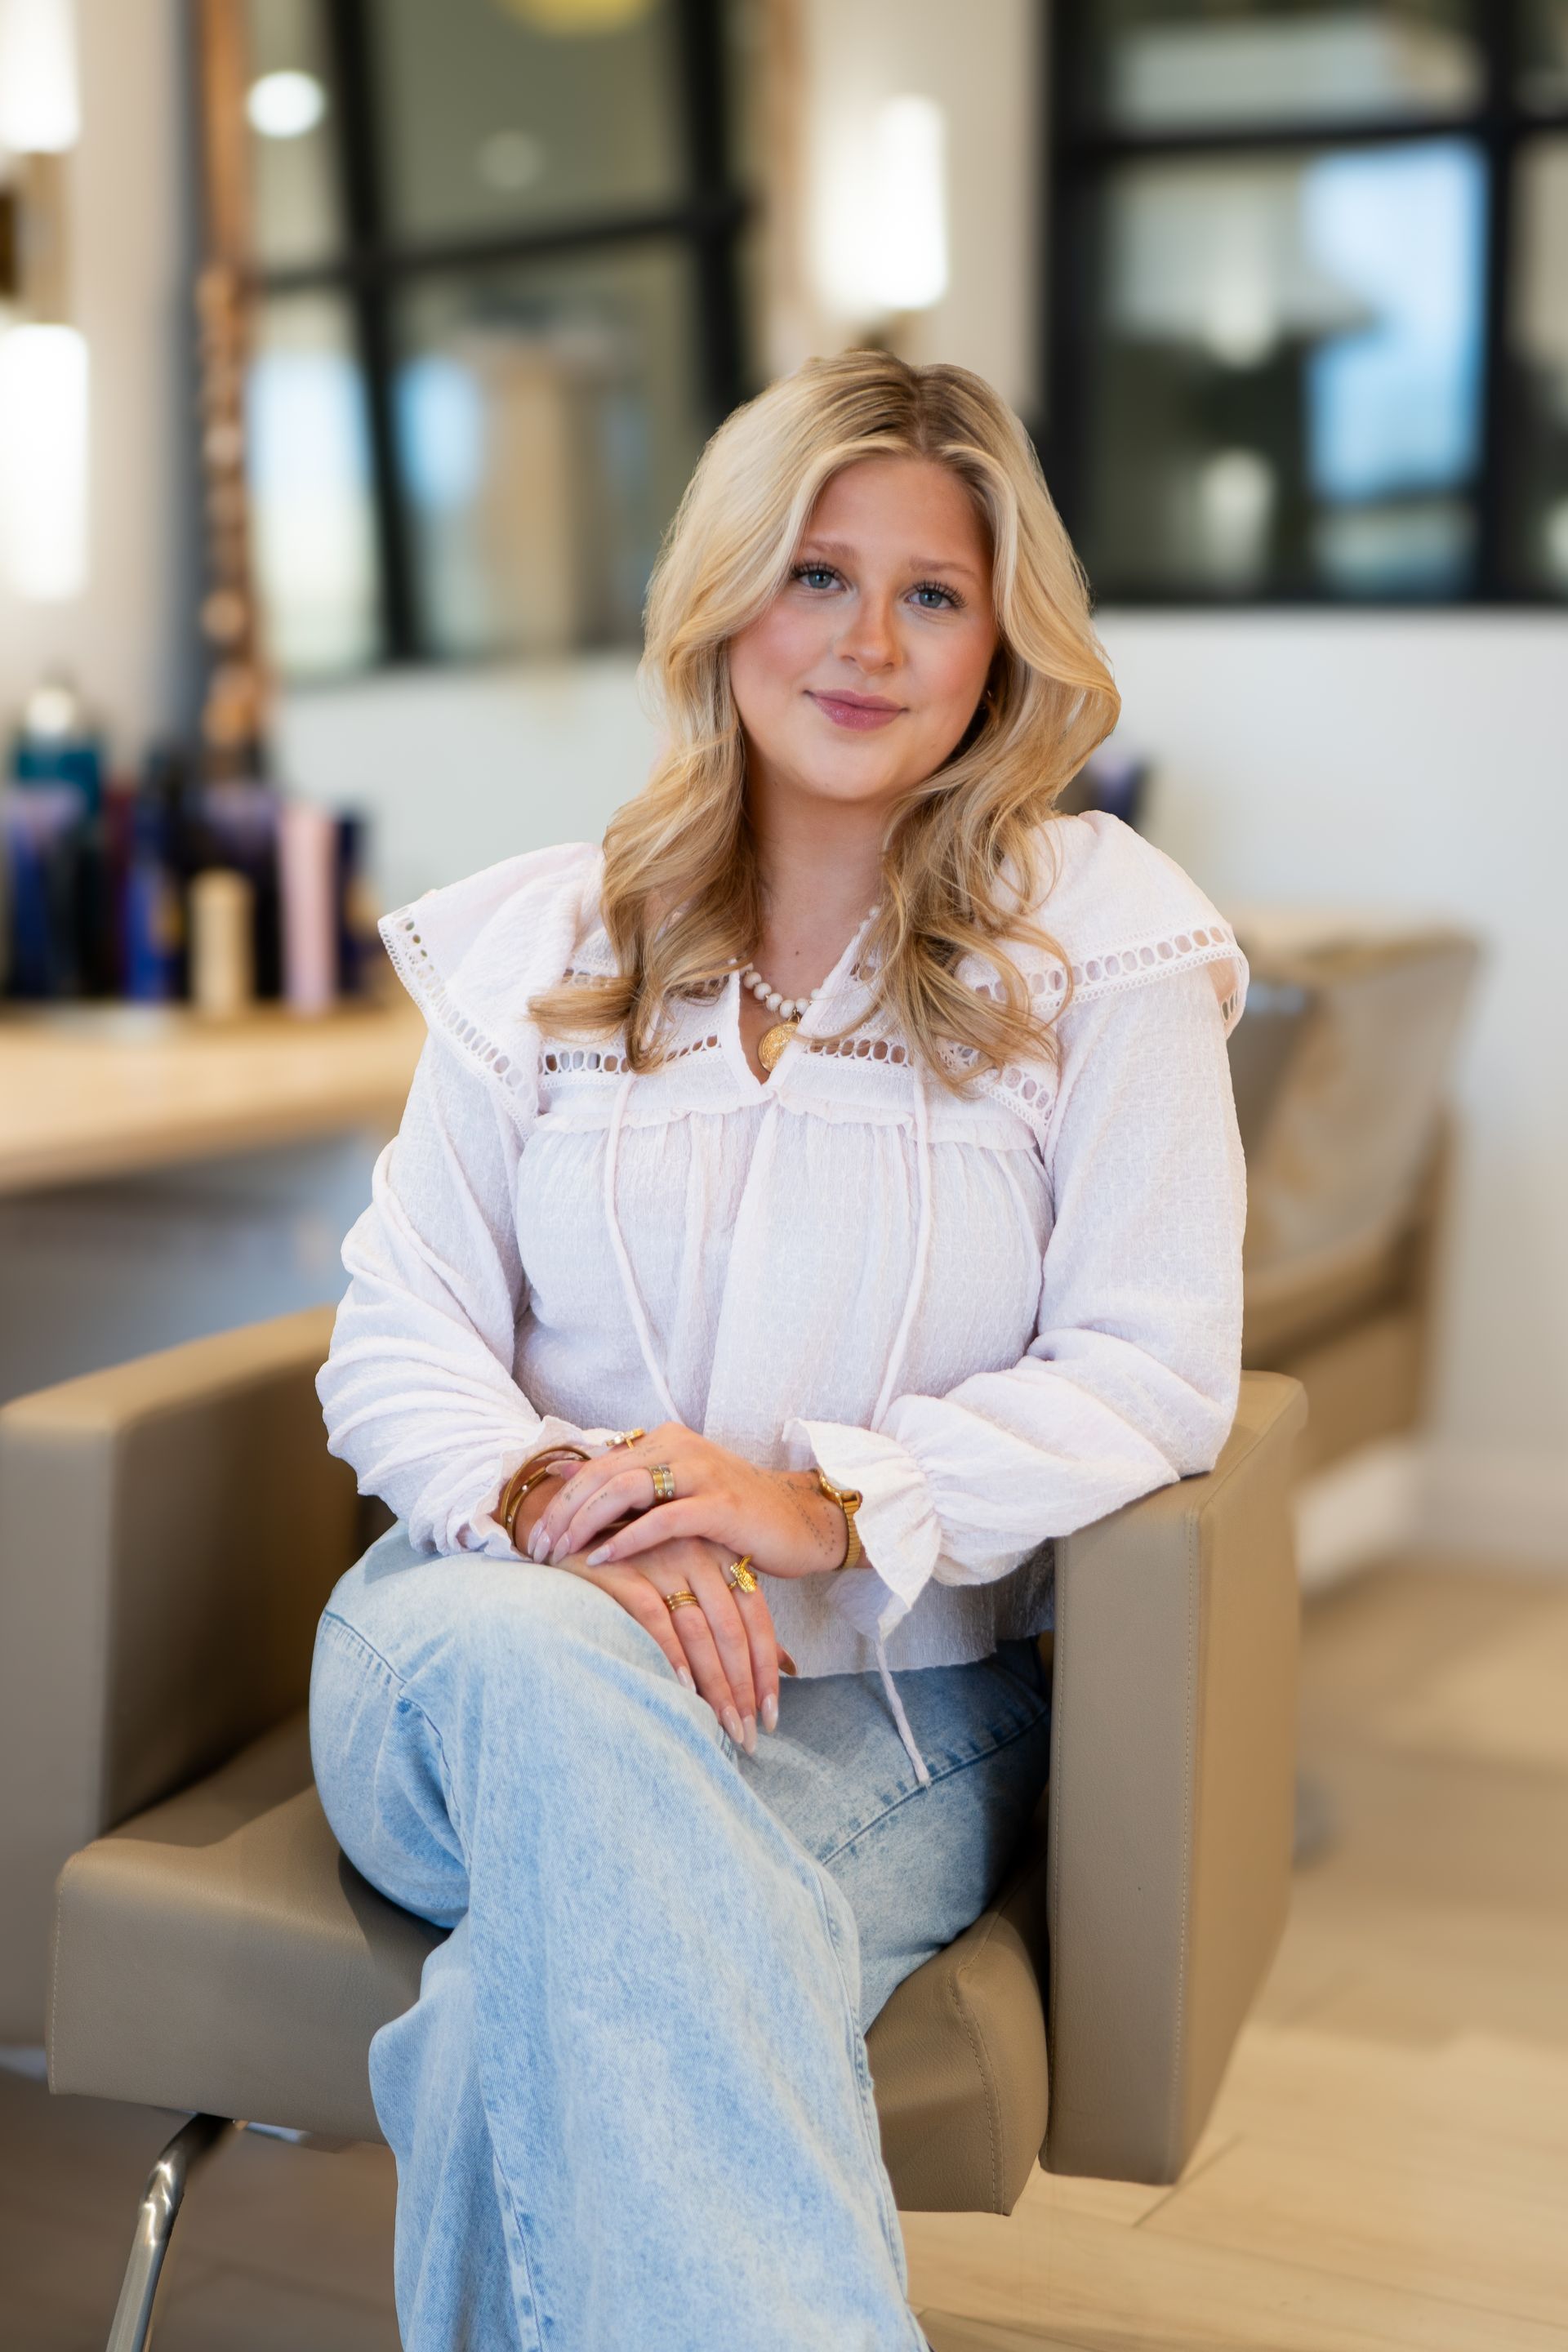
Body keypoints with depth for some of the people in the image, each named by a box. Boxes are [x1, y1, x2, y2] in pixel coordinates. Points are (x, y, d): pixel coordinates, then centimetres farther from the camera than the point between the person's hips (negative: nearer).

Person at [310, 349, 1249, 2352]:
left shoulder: (1103, 945, 3)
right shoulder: (536, 946, 11)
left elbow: (1157, 1364, -3)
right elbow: (396, 1336, 7)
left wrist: (826, 1501, -18)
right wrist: (550, 1501, -17)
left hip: (892, 1703, -2)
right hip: (491, 1662, 3)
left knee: (562, 1981, -36)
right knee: (539, 1654, -37)